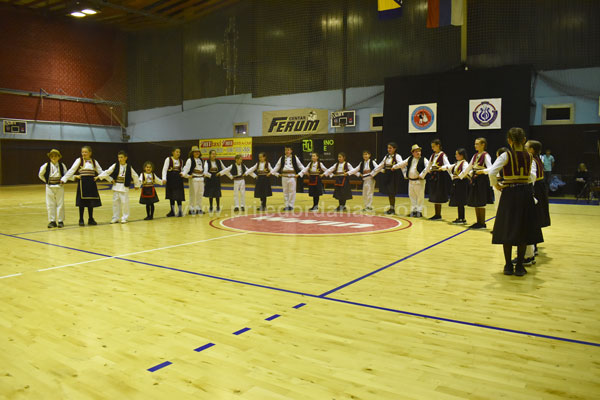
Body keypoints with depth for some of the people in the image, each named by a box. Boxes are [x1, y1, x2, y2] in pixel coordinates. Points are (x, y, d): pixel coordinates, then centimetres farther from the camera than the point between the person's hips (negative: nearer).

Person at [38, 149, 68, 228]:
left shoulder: (62, 165, 1)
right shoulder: (46, 165, -2)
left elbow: (65, 174, 13)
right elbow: (40, 174, 7)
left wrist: (63, 180, 2)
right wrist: (46, 181, 3)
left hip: (59, 187, 0)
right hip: (49, 187, 0)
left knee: (60, 204, 2)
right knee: (50, 204, 3)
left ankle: (60, 221, 8)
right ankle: (52, 221, 10)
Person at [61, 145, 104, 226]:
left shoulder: (94, 161, 7)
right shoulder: (79, 160, -2)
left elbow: (100, 171, 16)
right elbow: (71, 170, -5)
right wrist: (64, 179, -10)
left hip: (91, 183, 3)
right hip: (82, 183, -3)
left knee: (91, 202, 6)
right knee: (82, 202, 0)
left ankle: (91, 219, 18)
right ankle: (81, 220, 10)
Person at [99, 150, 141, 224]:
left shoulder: (129, 167, -2)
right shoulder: (115, 166, -1)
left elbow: (135, 176, 7)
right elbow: (107, 172, -3)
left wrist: (137, 185, 11)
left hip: (124, 187, -2)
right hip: (116, 187, 2)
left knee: (125, 202, -3)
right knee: (115, 202, 6)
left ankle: (124, 218, 10)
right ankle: (115, 218, 16)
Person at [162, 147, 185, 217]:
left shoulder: (181, 161, 9)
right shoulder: (168, 159, -4)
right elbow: (164, 169, -8)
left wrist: (182, 173, -5)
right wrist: (164, 178, -19)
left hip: (178, 179, 2)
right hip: (170, 179, -2)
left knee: (178, 196, -3)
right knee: (171, 195, 6)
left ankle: (180, 211, 2)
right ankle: (172, 211, 15)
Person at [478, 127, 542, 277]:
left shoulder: (506, 155, -8)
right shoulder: (529, 156, 3)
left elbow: (492, 172, -18)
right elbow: (531, 177, 4)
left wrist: (496, 185, -3)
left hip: (509, 193, -3)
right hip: (526, 193, 3)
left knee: (507, 229, 7)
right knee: (523, 229, 9)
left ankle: (508, 266, 11)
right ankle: (519, 267, 11)